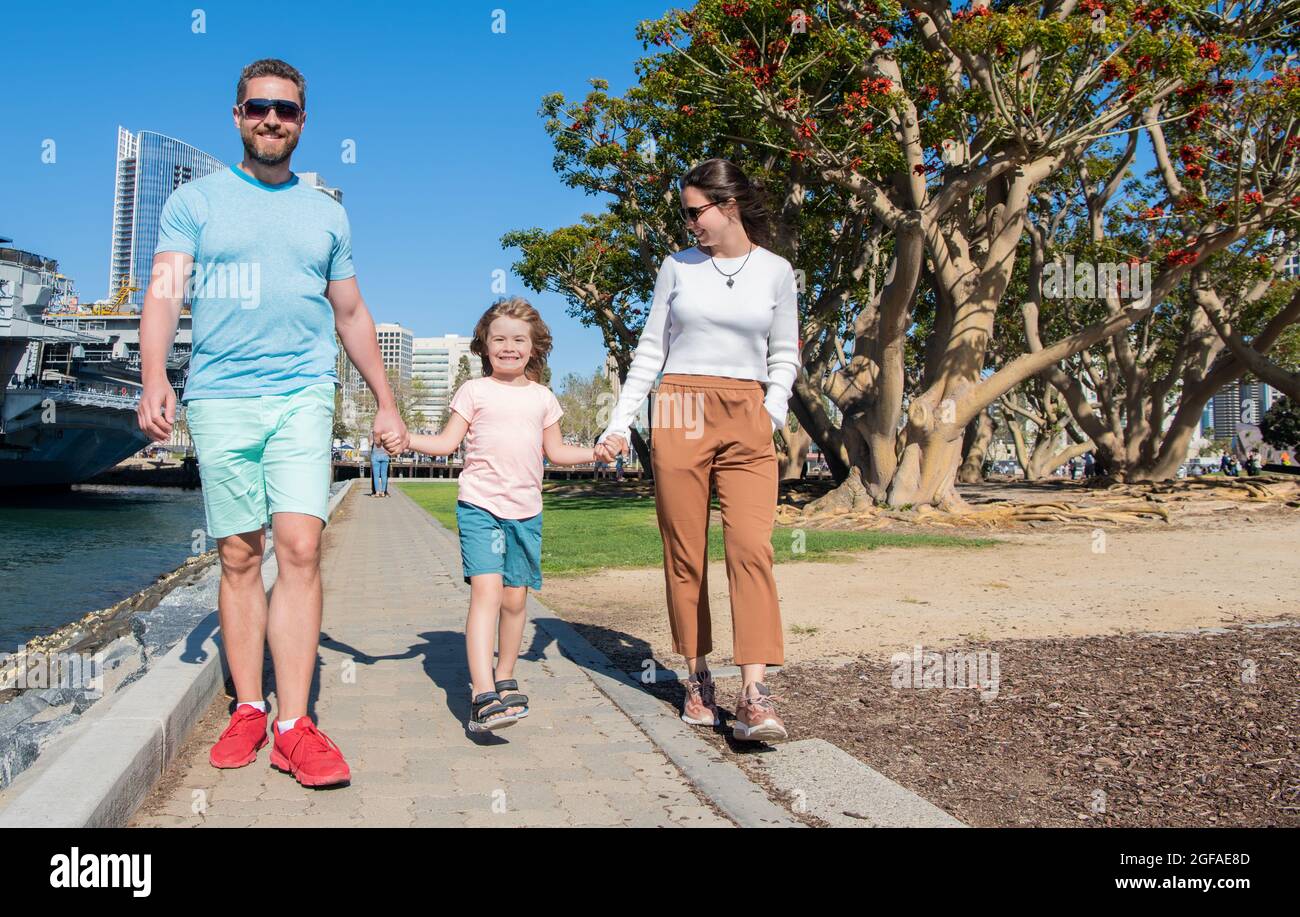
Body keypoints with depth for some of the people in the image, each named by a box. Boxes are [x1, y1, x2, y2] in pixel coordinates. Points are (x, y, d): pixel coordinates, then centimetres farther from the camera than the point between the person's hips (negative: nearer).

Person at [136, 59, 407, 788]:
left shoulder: (326, 214, 16)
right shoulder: (196, 201, 10)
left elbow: (351, 315, 21)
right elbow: (165, 291, -1)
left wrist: (387, 403, 18)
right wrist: (155, 378, -18)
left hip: (302, 396, 1)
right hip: (219, 398, 0)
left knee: (301, 547, -12)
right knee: (239, 558, 3)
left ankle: (294, 725, -11)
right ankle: (248, 711, 13)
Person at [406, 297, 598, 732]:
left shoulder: (542, 397, 13)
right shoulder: (475, 391, 4)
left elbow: (555, 451, 19)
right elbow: (447, 442, 2)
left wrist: (594, 452, 8)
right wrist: (404, 438, -11)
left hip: (526, 510, 4)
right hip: (480, 505, -4)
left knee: (515, 598, 8)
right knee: (486, 589, -18)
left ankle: (504, 680, 27)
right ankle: (483, 695, -23)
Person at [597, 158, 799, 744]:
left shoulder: (775, 272, 8)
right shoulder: (678, 267, 9)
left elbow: (784, 355, 13)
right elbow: (650, 349, 10)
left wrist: (773, 414, -2)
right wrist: (621, 420, 4)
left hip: (747, 421, 0)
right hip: (680, 414, 1)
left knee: (751, 547, -14)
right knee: (685, 553, 1)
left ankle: (754, 694, -16)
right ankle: (698, 676, 14)